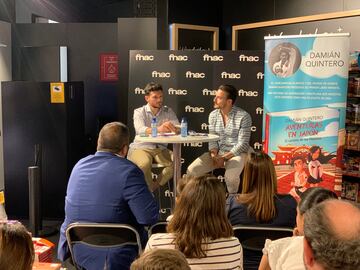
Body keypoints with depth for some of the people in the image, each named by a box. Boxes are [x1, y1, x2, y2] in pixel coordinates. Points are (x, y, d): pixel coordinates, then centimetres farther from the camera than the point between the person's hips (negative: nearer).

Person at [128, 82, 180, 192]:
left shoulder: (168, 111, 9)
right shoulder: (139, 112, -1)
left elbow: (178, 129, -5)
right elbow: (140, 130, -22)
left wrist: (172, 128, -32)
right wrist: (158, 129, -44)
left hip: (160, 149, 3)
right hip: (141, 147, -3)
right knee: (144, 164, -35)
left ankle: (153, 188, -9)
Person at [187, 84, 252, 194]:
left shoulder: (243, 116, -13)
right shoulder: (213, 115, 4)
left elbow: (242, 144, -15)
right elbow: (212, 140, 5)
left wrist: (224, 158, -19)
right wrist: (214, 155, -14)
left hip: (236, 153, -5)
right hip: (217, 152, 5)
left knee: (230, 177, -34)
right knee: (191, 170, -15)